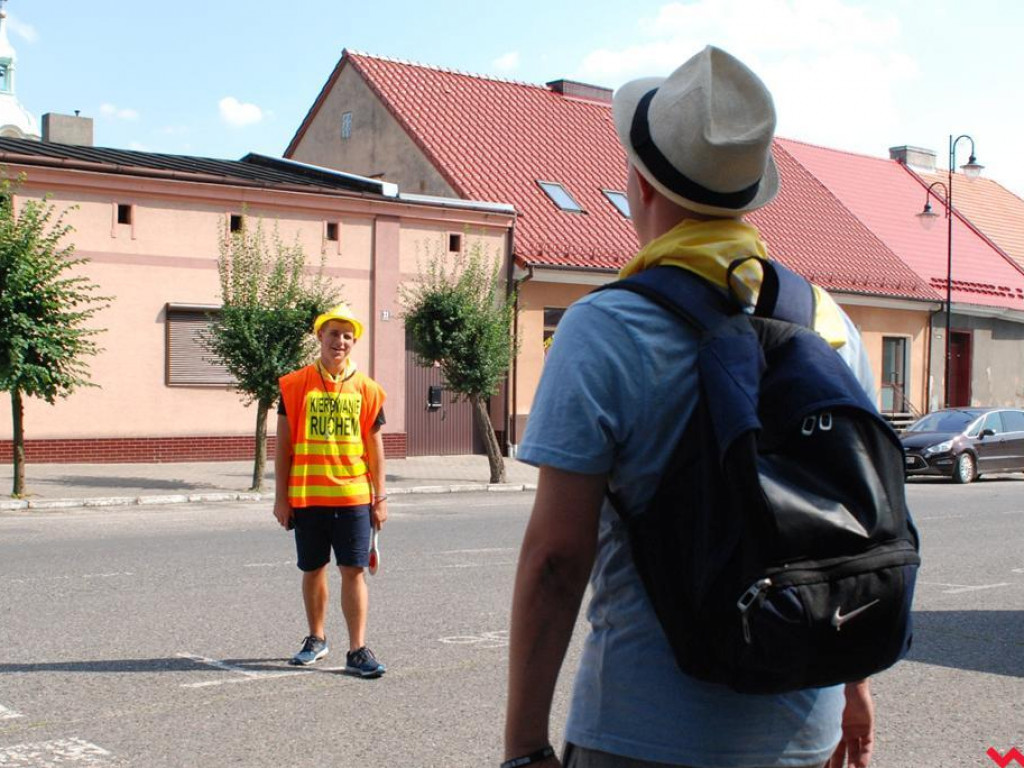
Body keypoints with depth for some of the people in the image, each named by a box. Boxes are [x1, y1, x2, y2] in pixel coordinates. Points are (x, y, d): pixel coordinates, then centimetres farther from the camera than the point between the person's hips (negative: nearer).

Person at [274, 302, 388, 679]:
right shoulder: (296, 385, 1)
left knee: (354, 571, -3)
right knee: (313, 570, 12)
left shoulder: (367, 389, 4)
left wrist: (380, 497, 5)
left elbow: (374, 446, 8)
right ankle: (316, 639, 30)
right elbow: (283, 444, 3)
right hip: (306, 496, 0)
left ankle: (357, 651, 1)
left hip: (353, 496, 0)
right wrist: (281, 496, 0)